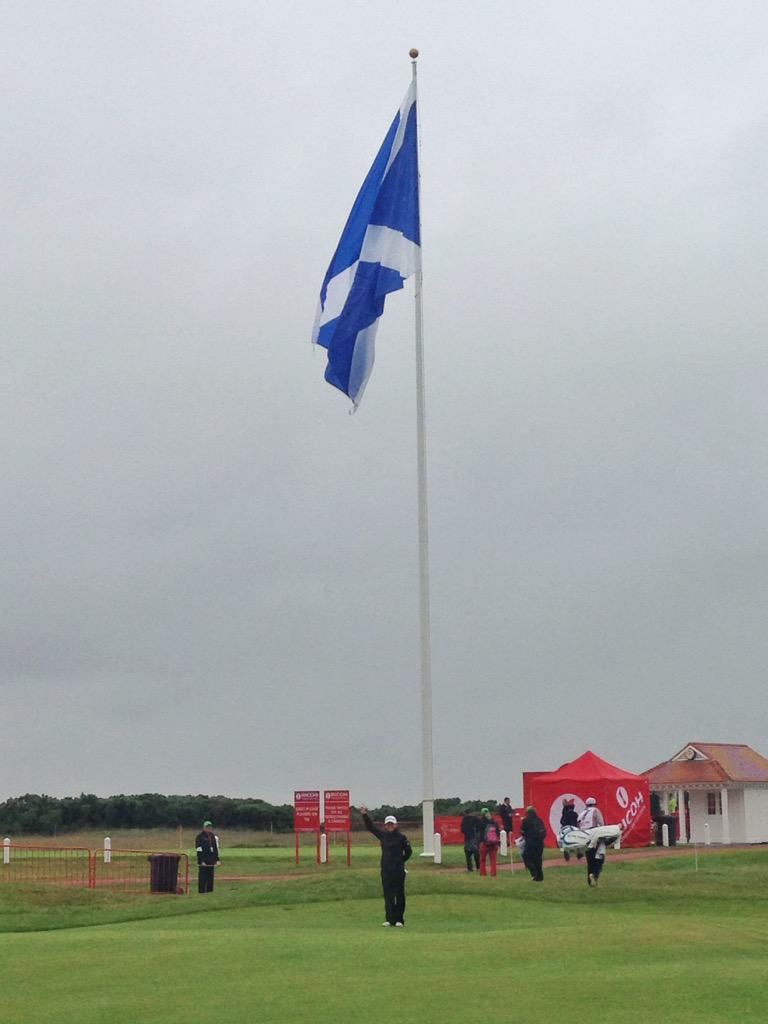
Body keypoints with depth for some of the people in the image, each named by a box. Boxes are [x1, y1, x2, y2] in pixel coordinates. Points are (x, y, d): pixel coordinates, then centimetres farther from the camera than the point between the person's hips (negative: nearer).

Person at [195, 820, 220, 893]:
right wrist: (202, 861, -17)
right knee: (202, 877, -6)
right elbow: (199, 850, -11)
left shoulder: (213, 837, 15)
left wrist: (217, 860, 10)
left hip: (211, 861, 6)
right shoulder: (200, 837, -6)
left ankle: (210, 891, 12)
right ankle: (201, 892, -4)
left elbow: (216, 849, 18)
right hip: (203, 861, -6)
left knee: (210, 877, 8)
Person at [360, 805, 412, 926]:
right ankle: (389, 920, 5)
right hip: (386, 870, 3)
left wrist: (400, 861, 4)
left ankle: (399, 920, 8)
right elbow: (370, 827, 9)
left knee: (399, 896, 2)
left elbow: (408, 851, 5)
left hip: (399, 871, -3)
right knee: (388, 896, 3)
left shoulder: (401, 837, -2)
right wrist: (365, 815, 0)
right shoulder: (383, 835, 8)